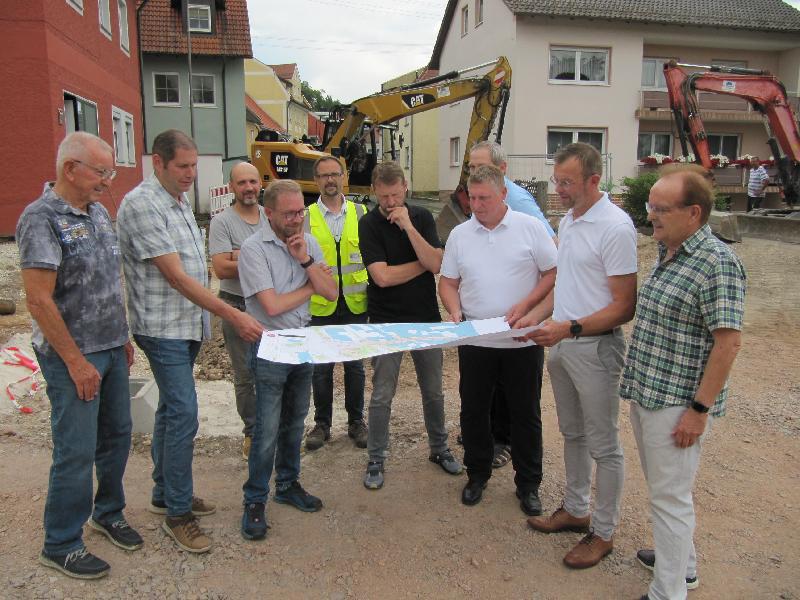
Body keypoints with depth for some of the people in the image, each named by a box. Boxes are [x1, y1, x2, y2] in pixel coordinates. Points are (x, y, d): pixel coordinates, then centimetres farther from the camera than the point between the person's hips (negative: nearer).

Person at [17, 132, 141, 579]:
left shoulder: (99, 212, 8)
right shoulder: (42, 218, -16)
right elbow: (39, 299, -19)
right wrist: (76, 361, -17)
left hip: (111, 349, 8)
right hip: (74, 356, -7)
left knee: (117, 435, 17)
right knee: (77, 451, 1)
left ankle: (109, 512, 37)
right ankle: (60, 546, 19)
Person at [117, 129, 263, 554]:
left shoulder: (180, 202, 12)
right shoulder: (141, 205, -17)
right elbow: (176, 276, -23)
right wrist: (234, 316, -25)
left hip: (188, 325, 9)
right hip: (163, 329, -9)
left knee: (171, 410, 16)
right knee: (183, 414, -9)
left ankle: (165, 493, 30)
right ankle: (177, 513, 5)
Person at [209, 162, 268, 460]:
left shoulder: (271, 218, 6)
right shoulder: (222, 222, -7)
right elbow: (221, 269, -16)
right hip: (237, 306, -3)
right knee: (245, 375, 8)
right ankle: (252, 432, 25)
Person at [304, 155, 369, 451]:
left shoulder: (360, 213, 4)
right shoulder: (306, 216, 1)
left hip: (355, 304, 1)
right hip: (320, 305, -1)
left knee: (355, 365, 10)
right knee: (321, 367, 8)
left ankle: (356, 421, 26)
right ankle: (322, 424, 24)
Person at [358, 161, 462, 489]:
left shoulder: (422, 217, 0)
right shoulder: (369, 224, -8)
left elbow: (436, 264, -13)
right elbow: (382, 276, -19)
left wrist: (408, 226, -20)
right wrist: (424, 263, -9)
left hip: (426, 318, 3)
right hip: (386, 321, -3)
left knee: (433, 391, 15)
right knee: (382, 396, 4)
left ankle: (439, 448, 34)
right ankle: (376, 460, 20)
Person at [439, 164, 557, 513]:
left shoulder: (530, 227, -3)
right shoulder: (460, 234, 6)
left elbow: (553, 273, -3)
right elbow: (448, 282, 10)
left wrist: (525, 305, -16)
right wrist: (455, 312, -8)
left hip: (522, 341, -2)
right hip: (474, 340, 3)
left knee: (526, 415, 9)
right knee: (473, 411, 12)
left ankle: (528, 484, 26)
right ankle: (477, 475, 32)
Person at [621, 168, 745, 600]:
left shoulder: (716, 262, -18)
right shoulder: (666, 253, 9)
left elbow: (728, 342, -20)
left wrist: (699, 410, -21)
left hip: (678, 403, -9)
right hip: (645, 394, 9)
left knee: (669, 496, 1)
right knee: (661, 487, 22)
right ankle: (681, 563, 42)